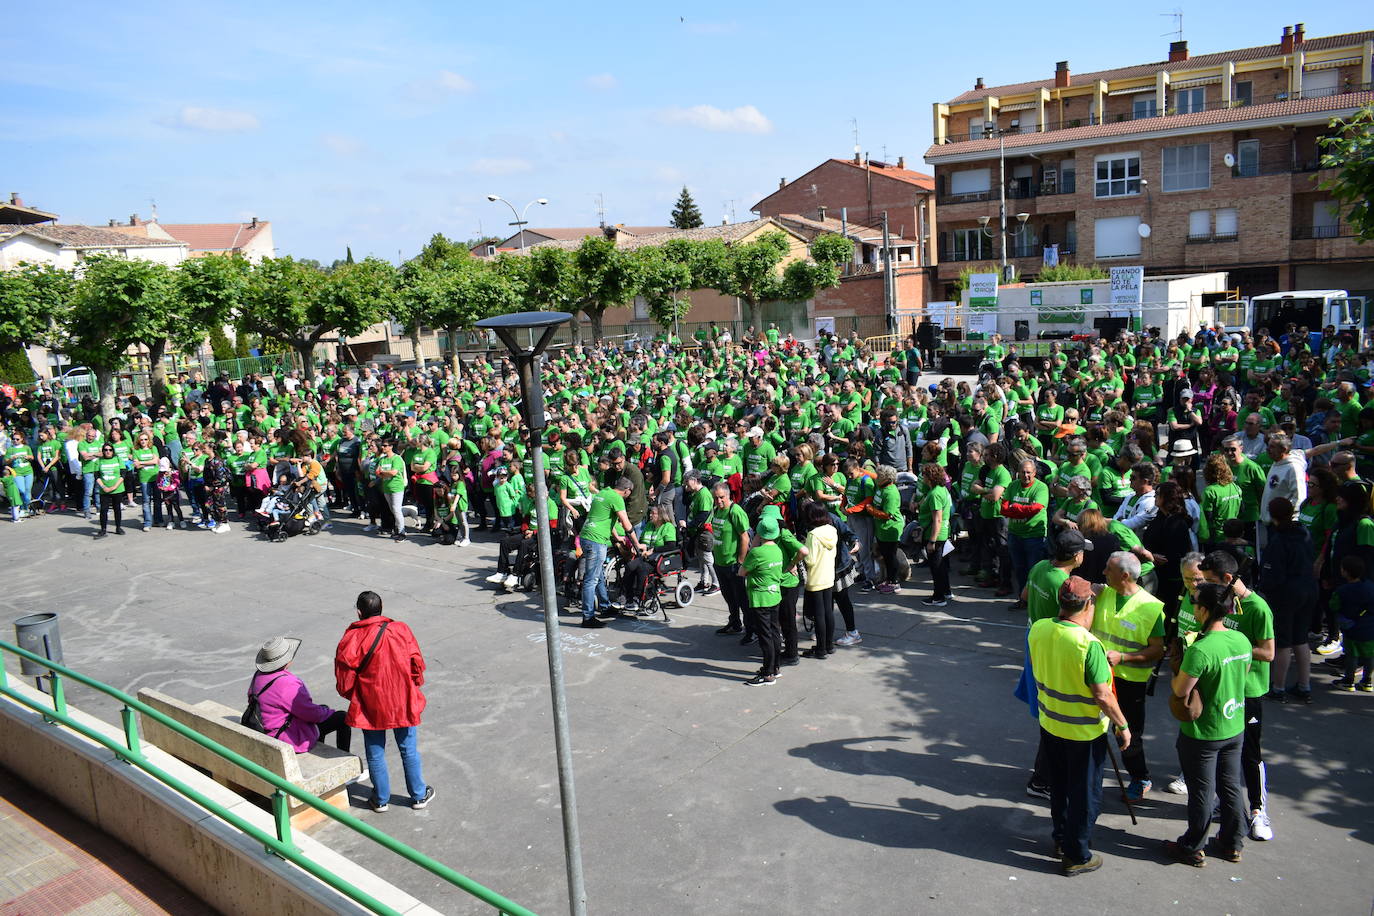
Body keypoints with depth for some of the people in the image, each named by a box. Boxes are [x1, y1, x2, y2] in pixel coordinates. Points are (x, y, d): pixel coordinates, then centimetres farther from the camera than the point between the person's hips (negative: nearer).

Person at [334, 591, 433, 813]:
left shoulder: (350, 640, -14)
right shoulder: (401, 630, -10)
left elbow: (344, 682, -8)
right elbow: (417, 665, -3)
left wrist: (355, 697, 12)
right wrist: (413, 686, 14)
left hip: (370, 707, -1)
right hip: (403, 703, 1)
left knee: (375, 753, 16)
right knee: (409, 750, 16)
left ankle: (381, 799, 29)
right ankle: (419, 795, 28)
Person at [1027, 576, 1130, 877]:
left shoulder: (1038, 630, -11)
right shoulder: (1089, 645, -29)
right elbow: (1102, 696, -23)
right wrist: (1123, 726, -8)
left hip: (1049, 724, 6)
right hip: (1084, 733, -6)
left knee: (1058, 787, 24)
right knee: (1085, 796, 13)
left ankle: (1061, 839, 42)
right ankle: (1076, 856, 25)